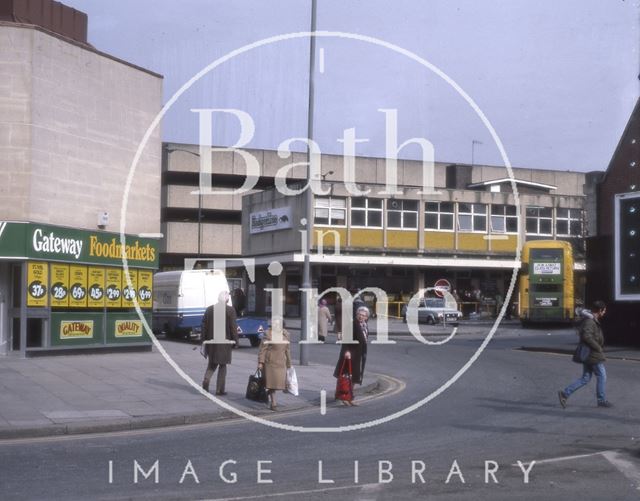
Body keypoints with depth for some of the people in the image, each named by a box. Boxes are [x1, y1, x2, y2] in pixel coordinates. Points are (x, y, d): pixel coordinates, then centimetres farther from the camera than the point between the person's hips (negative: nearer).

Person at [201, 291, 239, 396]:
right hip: (225, 341, -3)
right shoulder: (230, 310, -9)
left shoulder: (210, 309, 3)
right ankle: (220, 389, 7)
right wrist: (235, 341, -1)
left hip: (211, 341, 3)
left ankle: (206, 379, -7)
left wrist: (205, 339, 13)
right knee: (223, 365, 8)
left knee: (212, 363, 18)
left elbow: (204, 325, 6)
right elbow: (233, 327, -9)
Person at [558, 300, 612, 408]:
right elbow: (587, 337, -30)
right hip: (593, 355, -10)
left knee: (585, 378, 11)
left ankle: (565, 393, 5)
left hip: (587, 355, 10)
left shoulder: (592, 320, 14)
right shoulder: (589, 321, -19)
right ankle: (602, 400, 14)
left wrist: (600, 347, 14)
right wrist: (598, 348, -21)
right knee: (602, 376, 3)